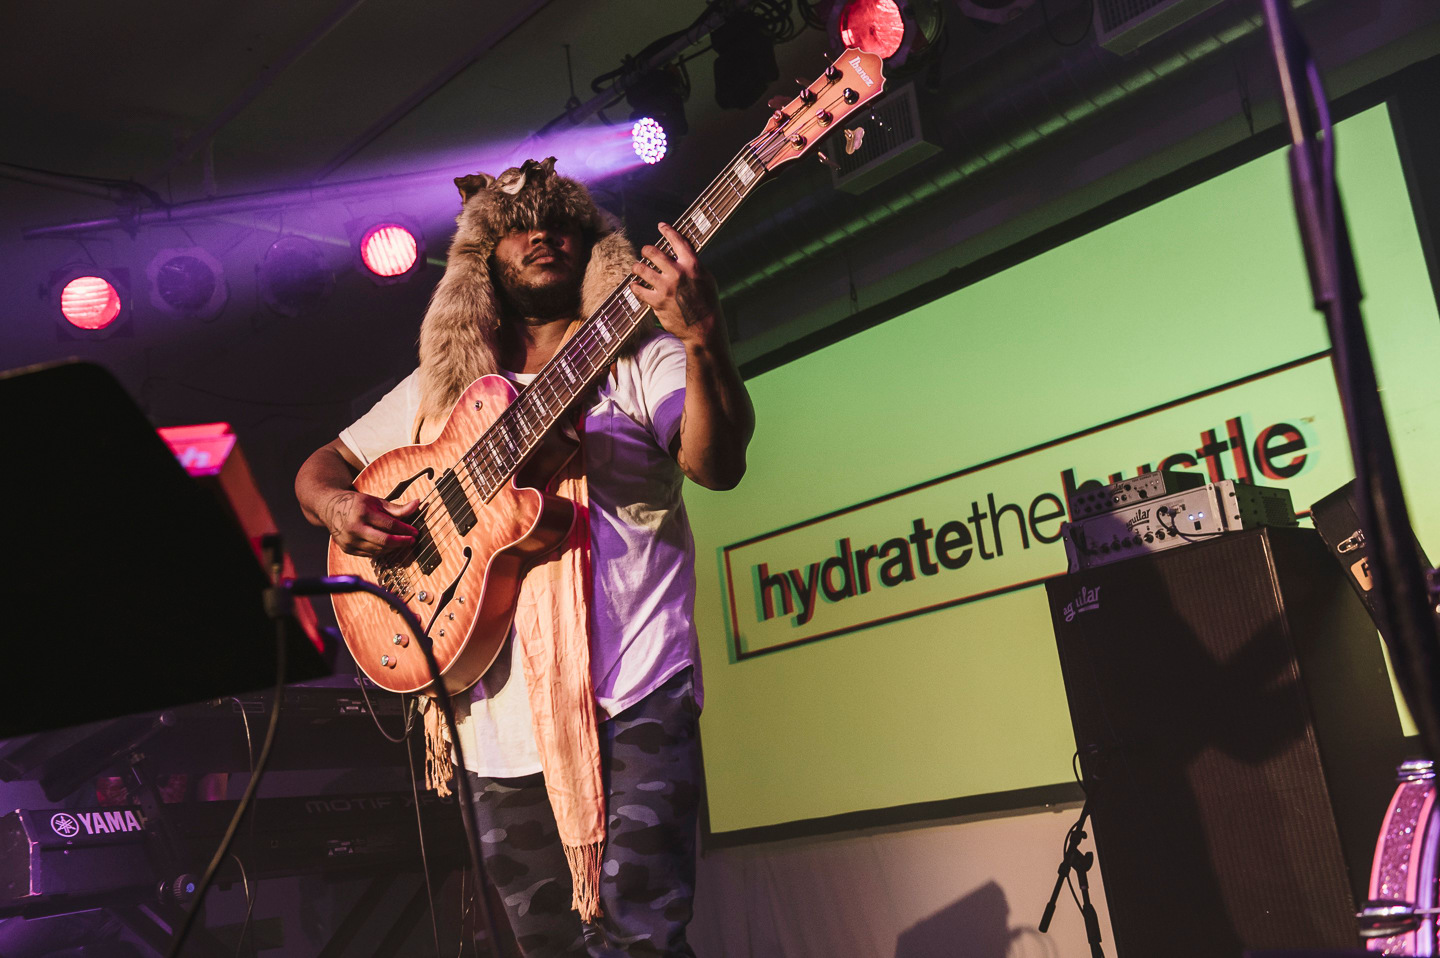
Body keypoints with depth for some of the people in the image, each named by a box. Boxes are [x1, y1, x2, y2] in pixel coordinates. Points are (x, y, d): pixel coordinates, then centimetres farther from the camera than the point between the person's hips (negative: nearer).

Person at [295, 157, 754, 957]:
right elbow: (321, 467, 22)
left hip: (631, 696, -4)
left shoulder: (636, 358, 4)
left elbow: (716, 465, -13)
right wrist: (336, 506, -2)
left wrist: (704, 341, -30)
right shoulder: (442, 385, 16)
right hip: (500, 716, 4)